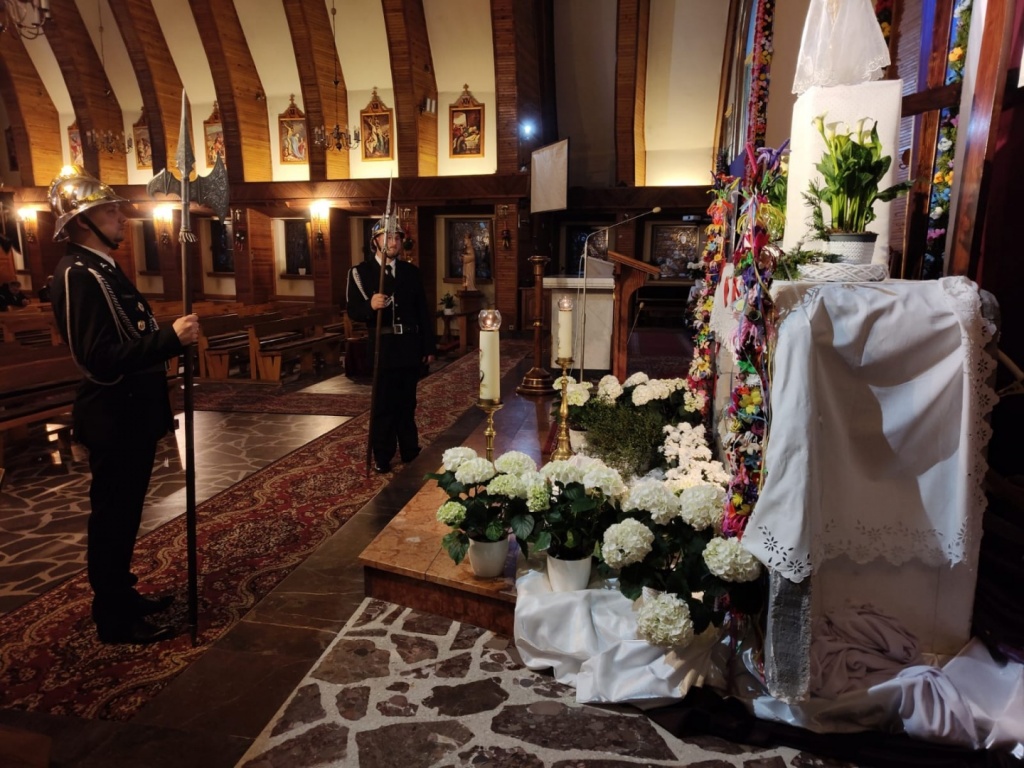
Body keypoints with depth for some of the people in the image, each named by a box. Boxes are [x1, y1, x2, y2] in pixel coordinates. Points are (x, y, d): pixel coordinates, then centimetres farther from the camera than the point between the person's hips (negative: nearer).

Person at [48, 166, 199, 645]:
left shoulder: (101, 269, 13)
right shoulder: (79, 276, -20)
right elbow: (101, 361, -28)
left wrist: (170, 338, 9)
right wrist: (171, 338, -31)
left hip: (129, 416, 10)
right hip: (114, 421, -10)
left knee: (121, 515, 20)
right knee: (112, 517, 3)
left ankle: (121, 596, 36)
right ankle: (115, 620, 18)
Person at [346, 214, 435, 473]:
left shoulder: (412, 271, 9)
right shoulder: (360, 272, -1)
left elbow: (423, 312, 8)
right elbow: (353, 311, -7)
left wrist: (429, 346, 5)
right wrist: (370, 306, -29)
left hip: (410, 346, 3)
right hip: (382, 347, -3)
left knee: (407, 402, 13)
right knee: (383, 404, 4)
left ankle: (410, 450, 26)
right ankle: (382, 456, 14)